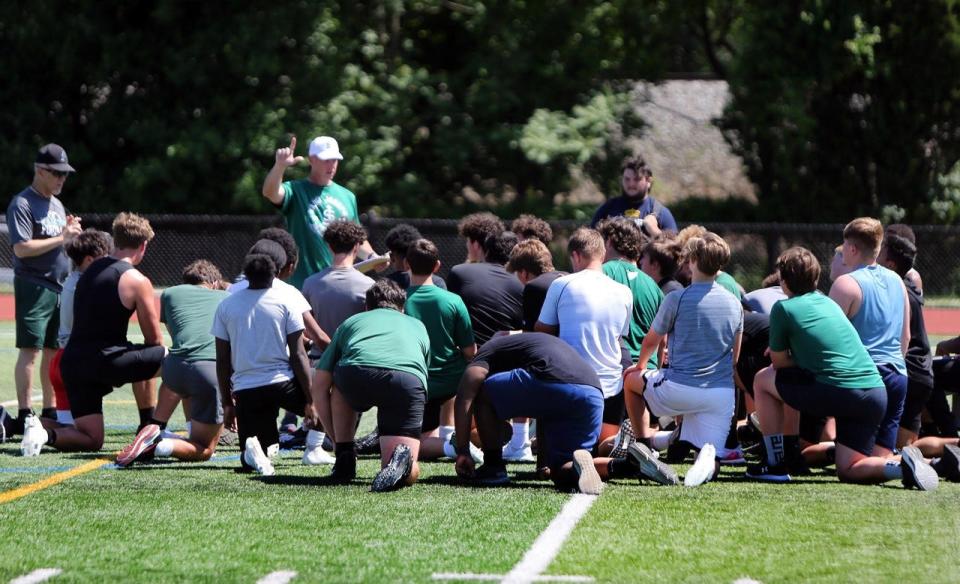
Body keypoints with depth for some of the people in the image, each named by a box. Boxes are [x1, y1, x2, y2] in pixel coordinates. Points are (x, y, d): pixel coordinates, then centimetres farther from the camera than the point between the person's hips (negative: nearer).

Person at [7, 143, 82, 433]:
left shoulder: (56, 204, 18)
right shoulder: (22, 204, -9)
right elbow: (22, 248, -19)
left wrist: (70, 232, 2)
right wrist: (62, 238, -19)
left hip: (60, 287, 8)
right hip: (34, 286, -8)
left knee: (54, 350, 10)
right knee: (30, 349, -10)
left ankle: (50, 412, 16)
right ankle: (24, 415, -11)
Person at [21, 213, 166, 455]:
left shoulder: (90, 271, 18)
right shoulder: (137, 281, -5)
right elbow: (154, 339, 1)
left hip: (72, 362, 8)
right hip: (104, 360, -7)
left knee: (92, 440, 17)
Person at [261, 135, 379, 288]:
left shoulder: (347, 197, 17)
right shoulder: (296, 191, 0)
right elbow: (270, 193, -22)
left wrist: (371, 256, 5)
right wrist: (279, 166, -40)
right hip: (304, 284, -5)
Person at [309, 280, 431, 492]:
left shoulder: (351, 322, 36)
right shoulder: (417, 326, 41)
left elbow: (319, 385, 31)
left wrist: (336, 438, 39)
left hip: (356, 373, 0)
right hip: (410, 379, 0)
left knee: (340, 386, 38)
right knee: (409, 474, 5)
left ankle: (345, 459, 26)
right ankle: (402, 457, -29)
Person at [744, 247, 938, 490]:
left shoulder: (784, 308, 2)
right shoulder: (828, 303, 23)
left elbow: (779, 362, 9)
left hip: (838, 394, -7)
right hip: (877, 393, 7)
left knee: (763, 380, 15)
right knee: (849, 471, 15)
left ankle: (776, 465, 13)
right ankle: (904, 464, -12)